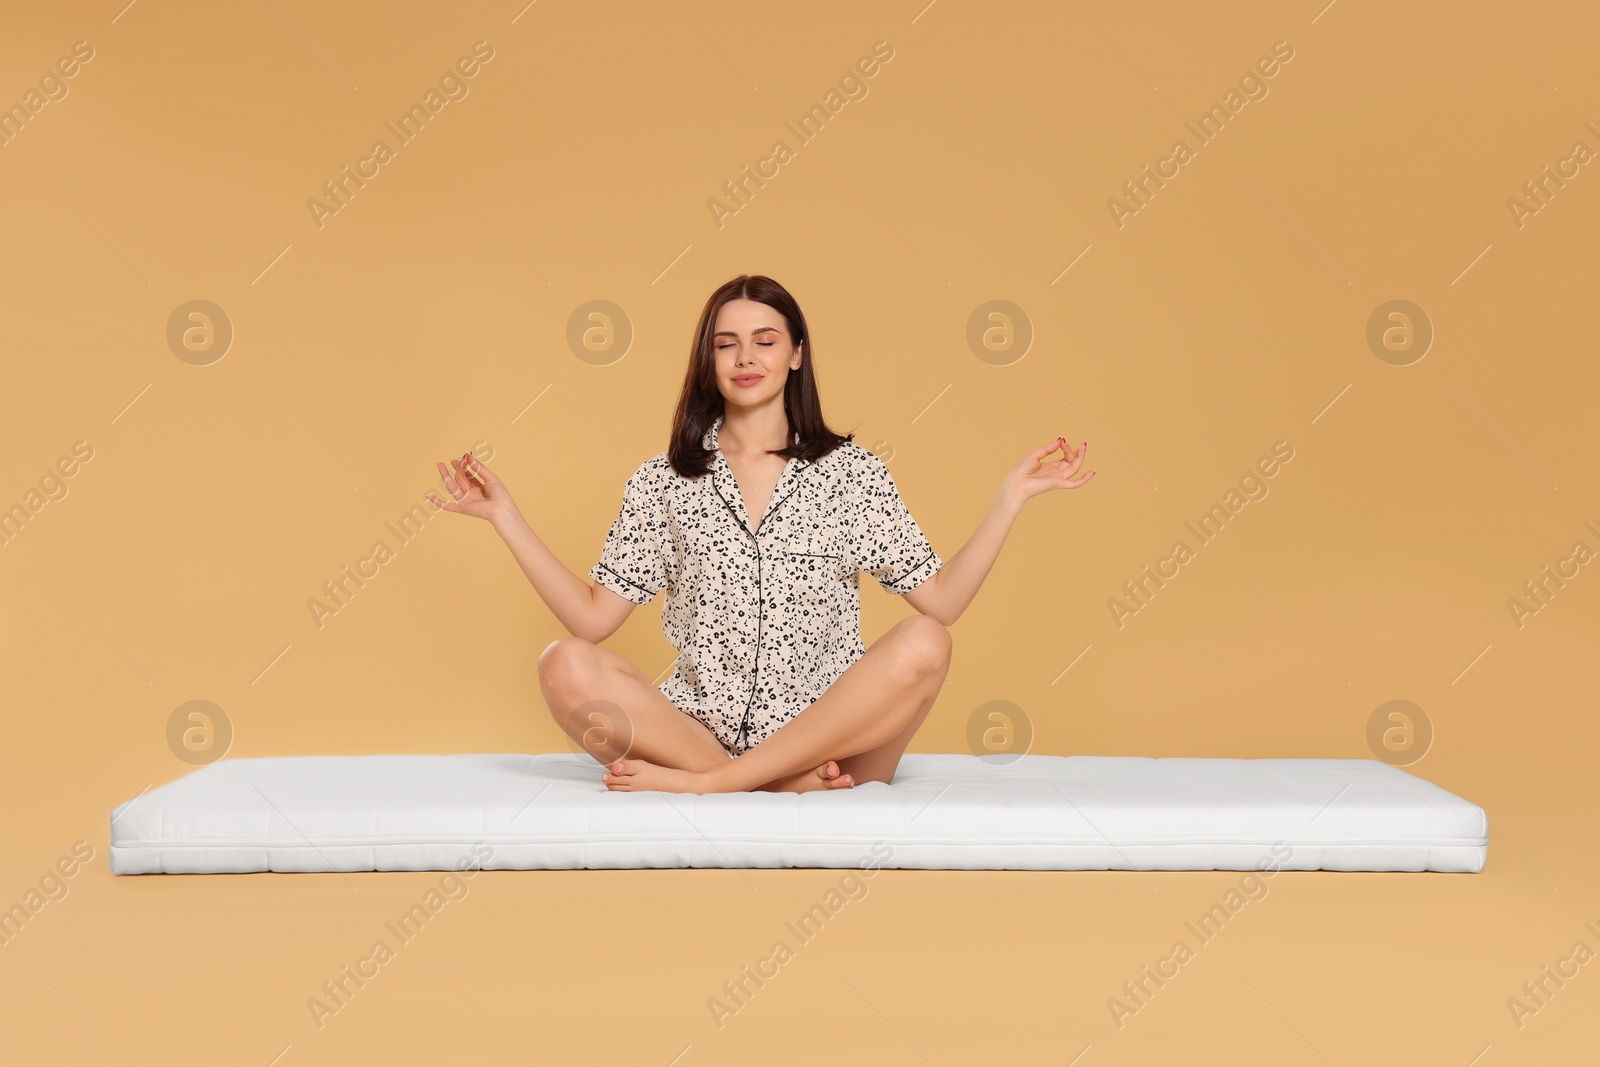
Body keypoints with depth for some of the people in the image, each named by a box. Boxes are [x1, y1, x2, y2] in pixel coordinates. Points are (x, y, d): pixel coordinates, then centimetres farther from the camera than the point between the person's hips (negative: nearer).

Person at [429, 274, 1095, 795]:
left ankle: (702, 783, -24)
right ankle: (794, 785, -25)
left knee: (922, 647, -29)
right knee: (567, 669, -25)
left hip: (830, 732, 0)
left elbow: (941, 601, 1)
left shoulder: (851, 474, 7)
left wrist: (1010, 499, -6)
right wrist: (505, 516, 0)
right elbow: (593, 616, 4)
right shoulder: (664, 482, 10)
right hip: (701, 728, 1)